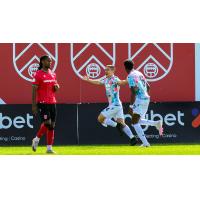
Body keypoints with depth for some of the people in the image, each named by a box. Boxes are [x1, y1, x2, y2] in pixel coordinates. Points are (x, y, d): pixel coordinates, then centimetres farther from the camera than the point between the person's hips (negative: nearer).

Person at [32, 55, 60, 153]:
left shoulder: (53, 74, 13)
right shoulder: (38, 74, -8)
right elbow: (34, 90, -9)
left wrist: (56, 87, 0)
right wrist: (33, 105, -13)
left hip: (52, 103, 7)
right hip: (42, 103, -7)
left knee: (52, 125, 4)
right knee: (47, 123, -16)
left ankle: (49, 148, 7)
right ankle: (36, 139, 8)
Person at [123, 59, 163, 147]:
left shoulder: (130, 76, -11)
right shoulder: (139, 73, 15)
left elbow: (133, 92, -19)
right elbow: (148, 86, 21)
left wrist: (131, 106, -18)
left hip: (139, 100, -9)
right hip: (146, 99, 9)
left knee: (135, 123, -4)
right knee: (138, 121, 19)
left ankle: (145, 143, -13)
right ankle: (156, 123, 1)